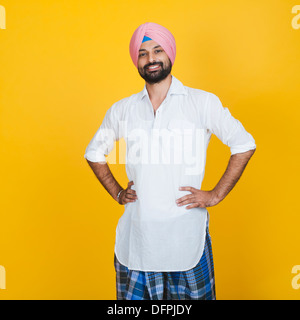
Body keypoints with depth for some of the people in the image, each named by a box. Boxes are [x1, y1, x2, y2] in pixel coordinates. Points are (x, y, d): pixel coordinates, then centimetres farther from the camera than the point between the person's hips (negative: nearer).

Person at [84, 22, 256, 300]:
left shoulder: (202, 102, -1)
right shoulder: (122, 110, 7)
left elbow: (244, 145, 2)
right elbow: (94, 153, 20)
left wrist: (215, 195, -3)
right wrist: (117, 193, 9)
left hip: (186, 233, -2)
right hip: (136, 234, 2)